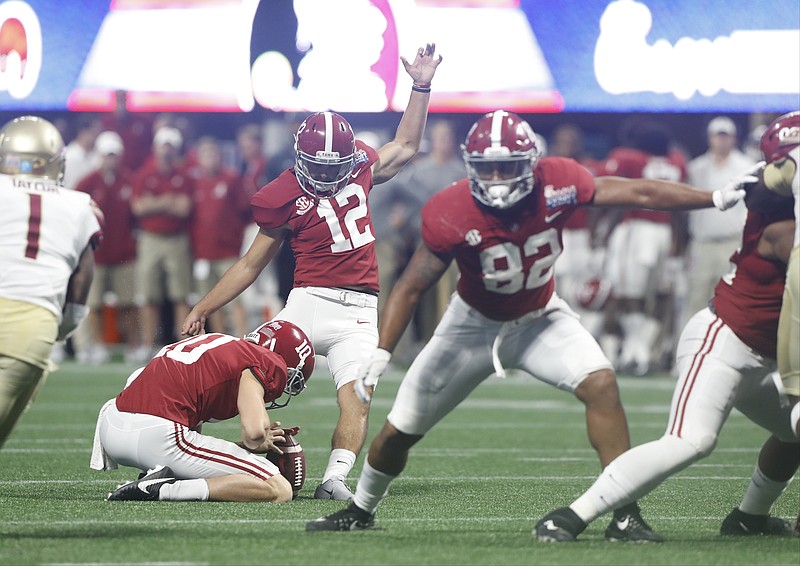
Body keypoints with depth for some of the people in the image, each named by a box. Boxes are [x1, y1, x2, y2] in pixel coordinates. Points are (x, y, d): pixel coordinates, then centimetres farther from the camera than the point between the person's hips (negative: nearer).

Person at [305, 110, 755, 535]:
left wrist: (717, 199, -18)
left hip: (541, 319, 1)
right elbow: (412, 288, -22)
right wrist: (381, 353, -32)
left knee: (600, 385, -24)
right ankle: (360, 511, 34)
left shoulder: (557, 183, -25)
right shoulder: (452, 216, -30)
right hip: (475, 325, -1)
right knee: (399, 432, 4)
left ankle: (626, 514, -18)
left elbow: (639, 193, -18)